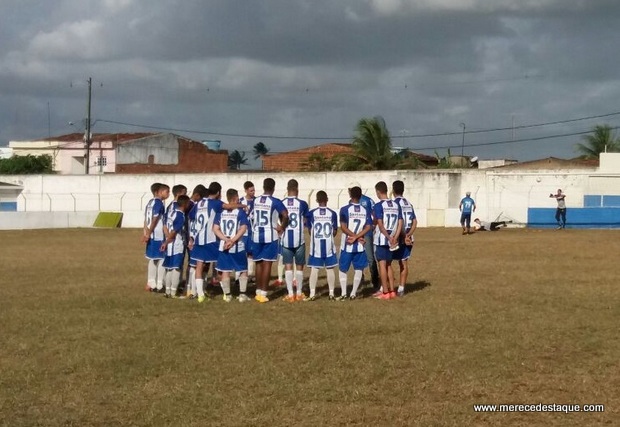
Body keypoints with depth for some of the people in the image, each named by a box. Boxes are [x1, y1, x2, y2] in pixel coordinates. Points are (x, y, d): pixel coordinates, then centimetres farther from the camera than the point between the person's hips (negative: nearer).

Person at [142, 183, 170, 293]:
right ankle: (159, 285, -2)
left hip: (152, 236, 9)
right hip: (159, 236, -9)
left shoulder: (150, 203, 13)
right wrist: (148, 234, -14)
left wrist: (145, 234, 13)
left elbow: (146, 220, 12)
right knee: (162, 260, -2)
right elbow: (154, 220, -17)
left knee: (152, 259, 16)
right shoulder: (159, 203, -13)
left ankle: (151, 284, 20)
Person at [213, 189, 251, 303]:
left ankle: (227, 295, 11)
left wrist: (226, 239, -10)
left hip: (224, 246, 3)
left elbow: (215, 229, -4)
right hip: (238, 246, -3)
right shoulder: (240, 212, -8)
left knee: (225, 271, 9)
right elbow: (243, 228, -18)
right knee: (243, 271, 11)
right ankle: (242, 294, 7)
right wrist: (232, 240, -18)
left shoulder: (220, 212, 2)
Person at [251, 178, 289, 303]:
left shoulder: (255, 201, 6)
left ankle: (258, 292, 17)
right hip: (270, 236, -4)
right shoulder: (275, 202, -10)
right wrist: (282, 227, -4)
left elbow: (252, 217, 10)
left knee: (259, 263, 13)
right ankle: (263, 293, -5)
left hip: (256, 235, 4)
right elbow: (285, 216, -20)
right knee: (267, 264, -2)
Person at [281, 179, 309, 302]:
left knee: (288, 266, 5)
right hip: (299, 239, -1)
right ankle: (299, 293, 15)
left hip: (286, 239, 1)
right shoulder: (302, 204, -7)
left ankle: (290, 294, 1)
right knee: (299, 266, 11)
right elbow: (306, 222, 0)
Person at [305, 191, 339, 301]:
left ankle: (312, 294, -1)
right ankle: (331, 293, 10)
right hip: (329, 245, 1)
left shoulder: (312, 213, -5)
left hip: (316, 245, -1)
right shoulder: (332, 213, -3)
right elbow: (335, 231, 1)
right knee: (330, 269, 8)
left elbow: (310, 230, 1)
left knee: (314, 269, 3)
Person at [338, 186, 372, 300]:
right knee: (358, 269, 10)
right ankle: (353, 293, 6)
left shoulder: (345, 209, -8)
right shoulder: (365, 210, 1)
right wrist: (357, 237, -12)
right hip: (360, 246, 2)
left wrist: (356, 237, -9)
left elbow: (343, 227, -13)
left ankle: (343, 293, 2)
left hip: (346, 245, -2)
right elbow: (368, 227, -8)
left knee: (342, 269, 10)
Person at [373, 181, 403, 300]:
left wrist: (389, 238, -14)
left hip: (381, 240, -6)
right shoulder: (396, 205, 7)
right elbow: (400, 223, 3)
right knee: (389, 265, 16)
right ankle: (391, 290, 18)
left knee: (382, 264, 0)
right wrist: (394, 238, -3)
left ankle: (385, 292, 1)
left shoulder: (379, 205, -11)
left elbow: (380, 224, -18)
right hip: (392, 240, 6)